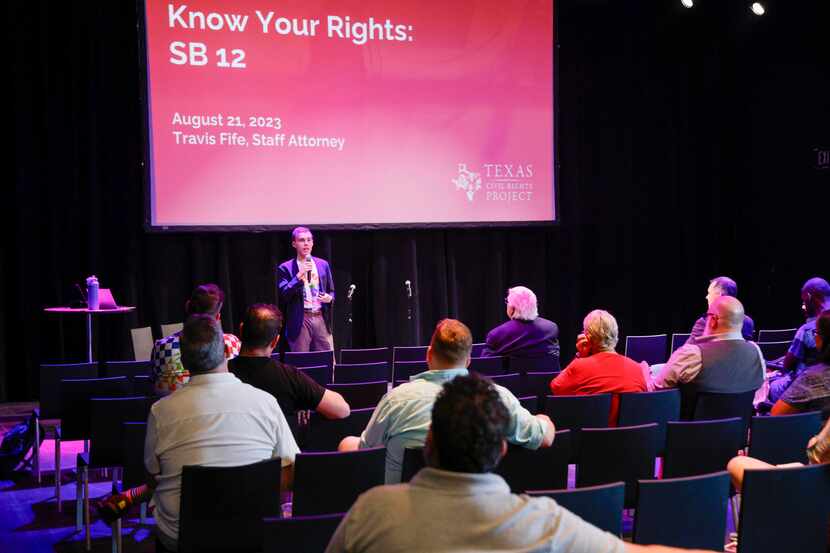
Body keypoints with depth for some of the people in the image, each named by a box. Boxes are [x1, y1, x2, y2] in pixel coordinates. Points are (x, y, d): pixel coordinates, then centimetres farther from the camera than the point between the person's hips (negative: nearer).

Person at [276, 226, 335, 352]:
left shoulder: (323, 264, 13)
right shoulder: (285, 268, 1)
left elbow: (331, 291, 19)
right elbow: (283, 295, -10)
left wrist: (329, 298, -5)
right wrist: (299, 275, -18)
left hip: (321, 318, 3)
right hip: (300, 320, -3)